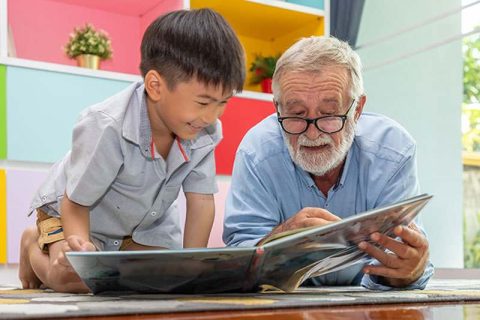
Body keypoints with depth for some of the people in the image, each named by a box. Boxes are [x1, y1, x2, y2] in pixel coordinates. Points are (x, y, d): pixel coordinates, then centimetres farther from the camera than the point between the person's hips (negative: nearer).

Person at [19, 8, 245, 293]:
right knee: (73, 276, -27)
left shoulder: (205, 133, -22)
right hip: (73, 211, -5)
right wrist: (80, 246, -45)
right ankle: (34, 245, 10)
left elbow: (201, 202, -14)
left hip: (146, 224, 5)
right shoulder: (107, 129, -37)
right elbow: (76, 203, -26)